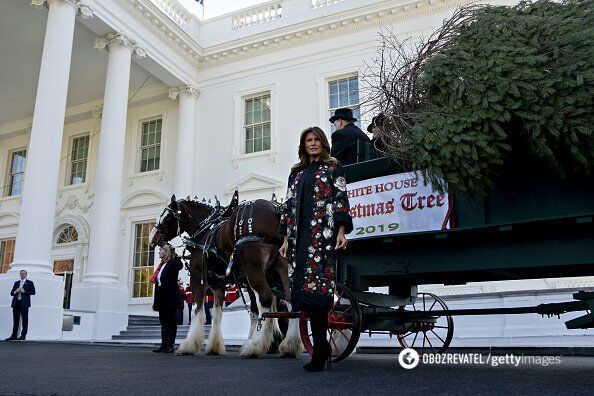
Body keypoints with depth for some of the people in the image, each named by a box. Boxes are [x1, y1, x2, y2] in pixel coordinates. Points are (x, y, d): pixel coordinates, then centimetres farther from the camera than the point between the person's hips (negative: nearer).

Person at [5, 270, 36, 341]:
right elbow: (11, 293, 17)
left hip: (24, 303, -4)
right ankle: (14, 335, 7)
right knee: (15, 320, 4)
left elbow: (33, 292, -1)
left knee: (24, 319, -5)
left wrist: (24, 291, -13)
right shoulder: (16, 283, 21)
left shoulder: (30, 282, 9)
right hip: (16, 303, 4)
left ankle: (23, 335, -2)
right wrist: (15, 291, -4)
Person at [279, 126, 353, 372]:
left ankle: (319, 351, -8)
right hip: (300, 236, 5)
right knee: (302, 285, -2)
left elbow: (340, 199, 1)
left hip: (324, 233, -5)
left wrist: (341, 231, -10)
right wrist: (287, 239, 11)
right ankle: (321, 346, 6)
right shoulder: (297, 173, 22)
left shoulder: (333, 168, 10)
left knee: (318, 286, -14)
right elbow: (289, 205, 18)